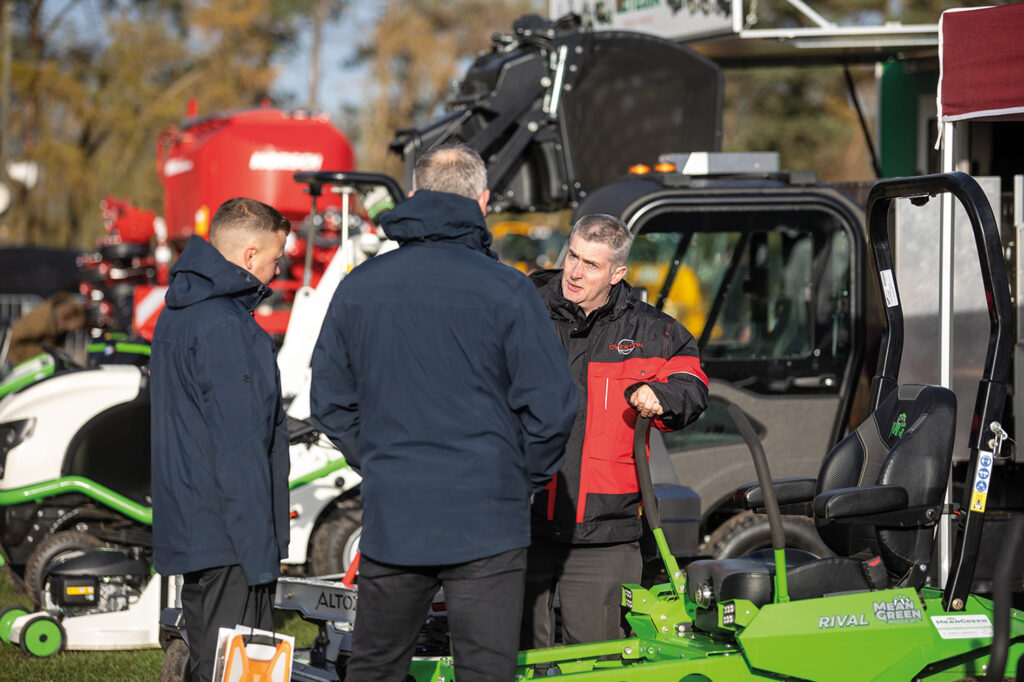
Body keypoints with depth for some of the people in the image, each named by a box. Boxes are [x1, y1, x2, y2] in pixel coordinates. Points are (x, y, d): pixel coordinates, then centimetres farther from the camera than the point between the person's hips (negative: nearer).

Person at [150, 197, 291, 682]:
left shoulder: (177, 315, 15)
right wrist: (260, 556, -18)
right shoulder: (224, 328, -17)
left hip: (186, 528, 10)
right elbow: (239, 451, -19)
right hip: (226, 541, -10)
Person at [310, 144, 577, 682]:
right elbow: (550, 404, -9)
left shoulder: (358, 288, 4)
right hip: (486, 517, -4)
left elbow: (329, 401, 10)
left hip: (390, 516, 4)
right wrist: (525, 478, 6)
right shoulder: (505, 290, -9)